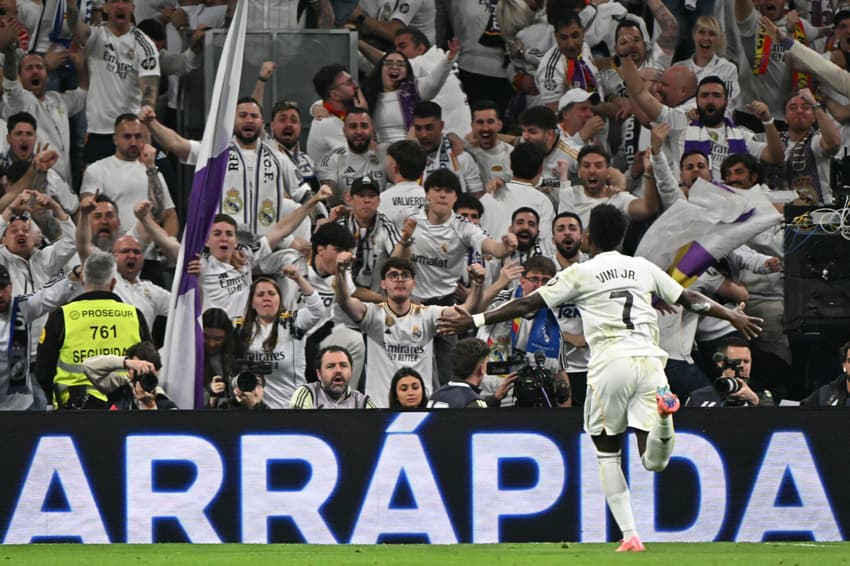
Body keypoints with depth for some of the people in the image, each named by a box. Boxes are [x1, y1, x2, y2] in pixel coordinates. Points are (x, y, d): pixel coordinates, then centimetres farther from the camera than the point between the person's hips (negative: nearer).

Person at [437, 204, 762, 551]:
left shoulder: (581, 273, 7)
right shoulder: (643, 268, 18)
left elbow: (528, 304, 5)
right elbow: (690, 299, 27)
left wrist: (474, 321, 10)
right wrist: (732, 316, 43)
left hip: (610, 365, -2)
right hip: (649, 360, 3)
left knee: (608, 452, 14)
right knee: (653, 462, -1)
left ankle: (629, 535, 1)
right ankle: (663, 410, -36)